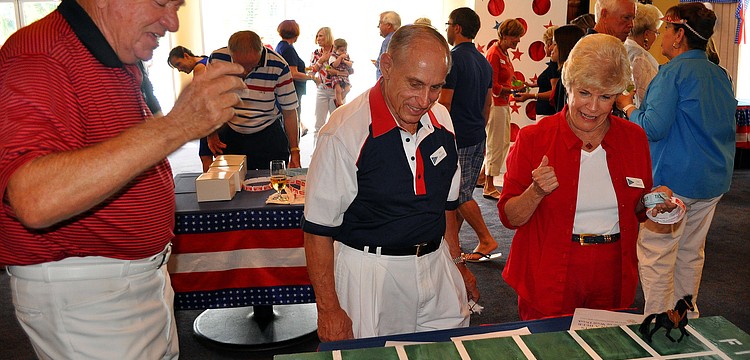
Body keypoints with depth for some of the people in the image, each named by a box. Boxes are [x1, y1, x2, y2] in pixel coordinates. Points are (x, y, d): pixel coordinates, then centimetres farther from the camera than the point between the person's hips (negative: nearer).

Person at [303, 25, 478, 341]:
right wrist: (329, 310, -14)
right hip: (369, 273, -5)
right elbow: (318, 229, -14)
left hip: (436, 268, 6)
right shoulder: (345, 131, -18)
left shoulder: (442, 121, 2)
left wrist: (457, 263, 17)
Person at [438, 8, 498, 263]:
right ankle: (452, 238, 22)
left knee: (460, 193, -1)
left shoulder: (453, 59, -14)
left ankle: (486, 240, 1)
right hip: (478, 137, 9)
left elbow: (444, 103, -18)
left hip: (458, 139, -9)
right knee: (462, 192, 13)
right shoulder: (484, 62, 12)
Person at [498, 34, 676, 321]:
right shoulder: (534, 138, -9)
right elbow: (509, 217, -8)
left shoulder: (634, 138, 2)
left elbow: (636, 210, 14)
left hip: (612, 276, 3)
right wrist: (536, 192, -25)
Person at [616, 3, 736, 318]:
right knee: (692, 254, 19)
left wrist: (628, 107, -4)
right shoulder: (721, 75, 12)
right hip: (714, 182, 9)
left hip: (673, 180, -9)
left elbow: (654, 128, -22)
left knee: (657, 257, 0)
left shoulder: (672, 73, -14)